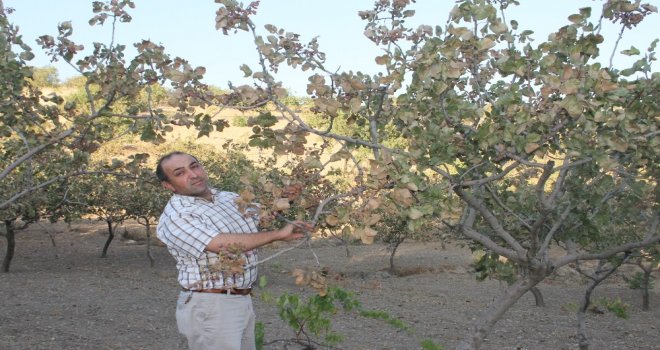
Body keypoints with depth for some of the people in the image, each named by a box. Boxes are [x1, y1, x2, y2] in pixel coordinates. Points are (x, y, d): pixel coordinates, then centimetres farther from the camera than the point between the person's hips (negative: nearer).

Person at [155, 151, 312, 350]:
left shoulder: (230, 198, 10)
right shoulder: (175, 217, -14)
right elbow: (224, 244, -25)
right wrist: (278, 234, -20)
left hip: (243, 301, 7)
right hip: (209, 307, -7)